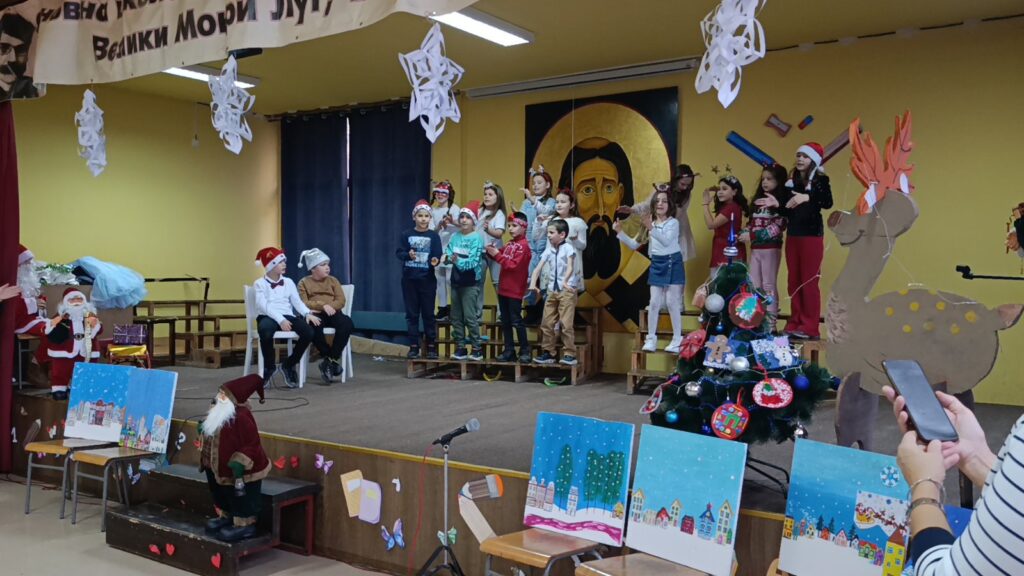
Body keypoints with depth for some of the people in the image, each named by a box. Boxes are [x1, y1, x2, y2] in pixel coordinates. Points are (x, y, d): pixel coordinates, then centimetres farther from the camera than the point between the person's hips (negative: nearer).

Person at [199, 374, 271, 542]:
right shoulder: (217, 412, 1)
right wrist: (202, 429, 6)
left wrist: (239, 463, -29)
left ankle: (245, 525, 19)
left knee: (241, 499, 5)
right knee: (222, 494, 25)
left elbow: (252, 444, -28)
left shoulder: (241, 416, -29)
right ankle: (226, 517, 43)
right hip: (220, 467, 10)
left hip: (242, 471, -10)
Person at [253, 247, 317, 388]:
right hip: (268, 317, -4)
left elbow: (297, 301, 9)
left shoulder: (288, 282, 20)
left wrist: (307, 313, -13)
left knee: (309, 333, -27)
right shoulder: (259, 284, 6)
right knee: (265, 331, -41)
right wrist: (280, 320, -24)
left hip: (288, 316, 4)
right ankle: (269, 367, -10)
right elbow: (264, 306, -9)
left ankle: (289, 365, 0)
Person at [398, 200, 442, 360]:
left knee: (428, 314, 4)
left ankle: (431, 347, 12)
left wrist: (435, 261, -27)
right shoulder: (406, 235, 2)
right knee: (412, 314, 6)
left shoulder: (434, 236, 0)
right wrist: (408, 255, -21)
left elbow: (437, 256, -5)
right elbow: (399, 252, -1)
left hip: (427, 279, -1)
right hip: (409, 279, 1)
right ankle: (414, 347, 13)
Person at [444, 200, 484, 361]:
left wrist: (458, 261, -28)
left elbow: (473, 261, -17)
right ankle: (460, 347, 18)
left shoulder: (476, 238, -9)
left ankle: (476, 349, 1)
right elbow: (448, 252, 2)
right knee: (456, 317, 9)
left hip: (470, 283, -6)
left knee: (470, 316, -7)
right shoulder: (455, 237, 8)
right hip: (456, 281, 6)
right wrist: (447, 257, -20)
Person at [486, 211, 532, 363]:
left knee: (516, 321, -3)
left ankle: (525, 351, 6)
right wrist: (492, 252, -6)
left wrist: (497, 255, -20)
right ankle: (509, 351, 16)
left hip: (515, 291, -8)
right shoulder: (509, 244, 12)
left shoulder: (523, 246, -12)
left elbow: (513, 265, -20)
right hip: (503, 289, 8)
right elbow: (502, 259, 12)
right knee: (505, 321, 10)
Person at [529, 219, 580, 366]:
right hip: (552, 291, 7)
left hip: (567, 290, -7)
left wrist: (565, 281, -40)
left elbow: (570, 267, -23)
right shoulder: (548, 250, 9)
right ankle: (548, 353, 17)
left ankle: (570, 354, -2)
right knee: (546, 323, 7)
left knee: (565, 323, -9)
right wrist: (533, 284, -13)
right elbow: (538, 268, 3)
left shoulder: (568, 248, -9)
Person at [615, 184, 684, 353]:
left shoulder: (673, 222, -8)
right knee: (654, 303, 3)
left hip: (672, 263, -5)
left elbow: (666, 241, -26)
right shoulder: (650, 224, 9)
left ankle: (677, 339, 5)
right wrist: (620, 232, -1)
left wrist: (651, 228, -36)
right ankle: (651, 339, 9)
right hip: (656, 264, 5)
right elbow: (634, 245, 10)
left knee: (672, 302, -4)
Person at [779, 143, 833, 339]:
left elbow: (828, 203, -22)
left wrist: (807, 197, -36)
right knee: (793, 281, 6)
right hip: (792, 235, 6)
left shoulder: (820, 180, -4)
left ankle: (810, 328, -4)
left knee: (809, 282, -6)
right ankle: (794, 324, 11)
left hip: (812, 235, -6)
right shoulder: (791, 181, 13)